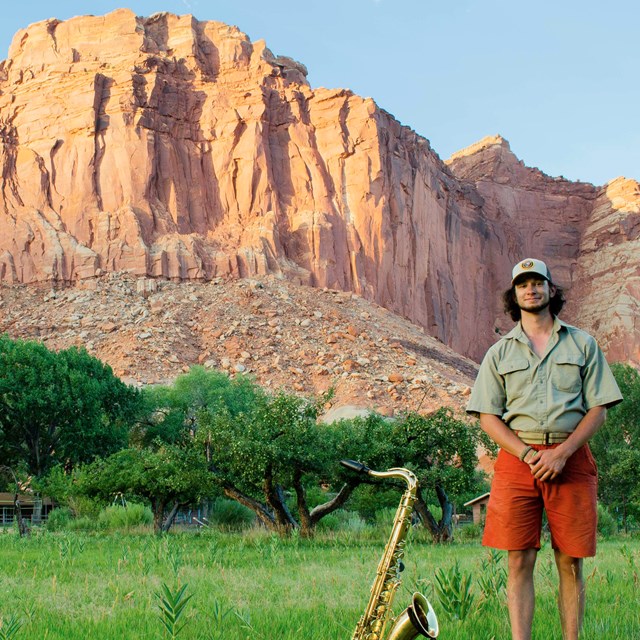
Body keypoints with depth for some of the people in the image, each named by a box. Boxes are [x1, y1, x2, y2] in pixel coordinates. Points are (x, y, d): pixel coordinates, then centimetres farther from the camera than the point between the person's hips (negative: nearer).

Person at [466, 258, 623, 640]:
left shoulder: (582, 344, 11)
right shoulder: (500, 352, 13)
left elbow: (599, 408, 4)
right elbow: (487, 416, 6)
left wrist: (561, 454, -10)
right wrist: (528, 455, -10)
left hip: (571, 460, 0)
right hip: (517, 460, 0)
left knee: (571, 562, 0)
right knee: (520, 560, -4)